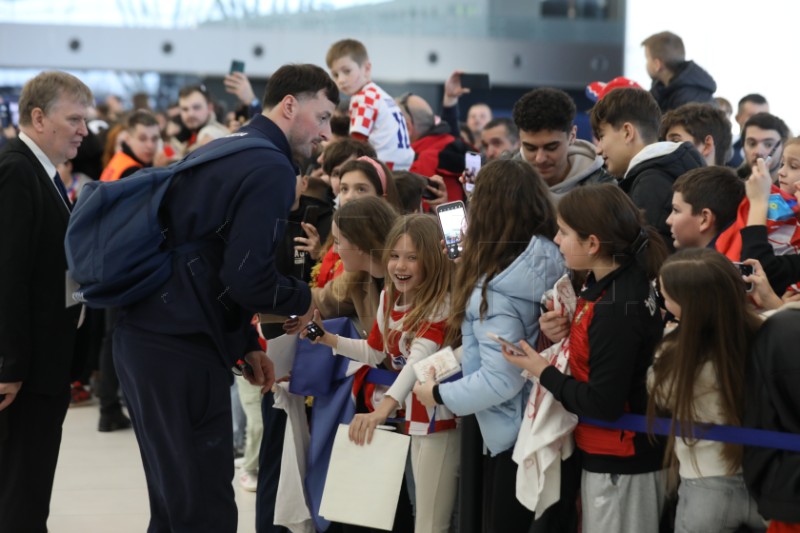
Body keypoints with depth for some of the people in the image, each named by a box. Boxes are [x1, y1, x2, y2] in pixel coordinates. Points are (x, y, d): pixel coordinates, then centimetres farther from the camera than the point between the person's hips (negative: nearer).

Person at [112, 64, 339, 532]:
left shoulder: (221, 150, 18)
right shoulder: (272, 169, -12)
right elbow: (248, 278, -21)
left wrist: (246, 344, 20)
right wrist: (302, 301, -1)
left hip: (142, 335, 10)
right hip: (183, 349, -10)